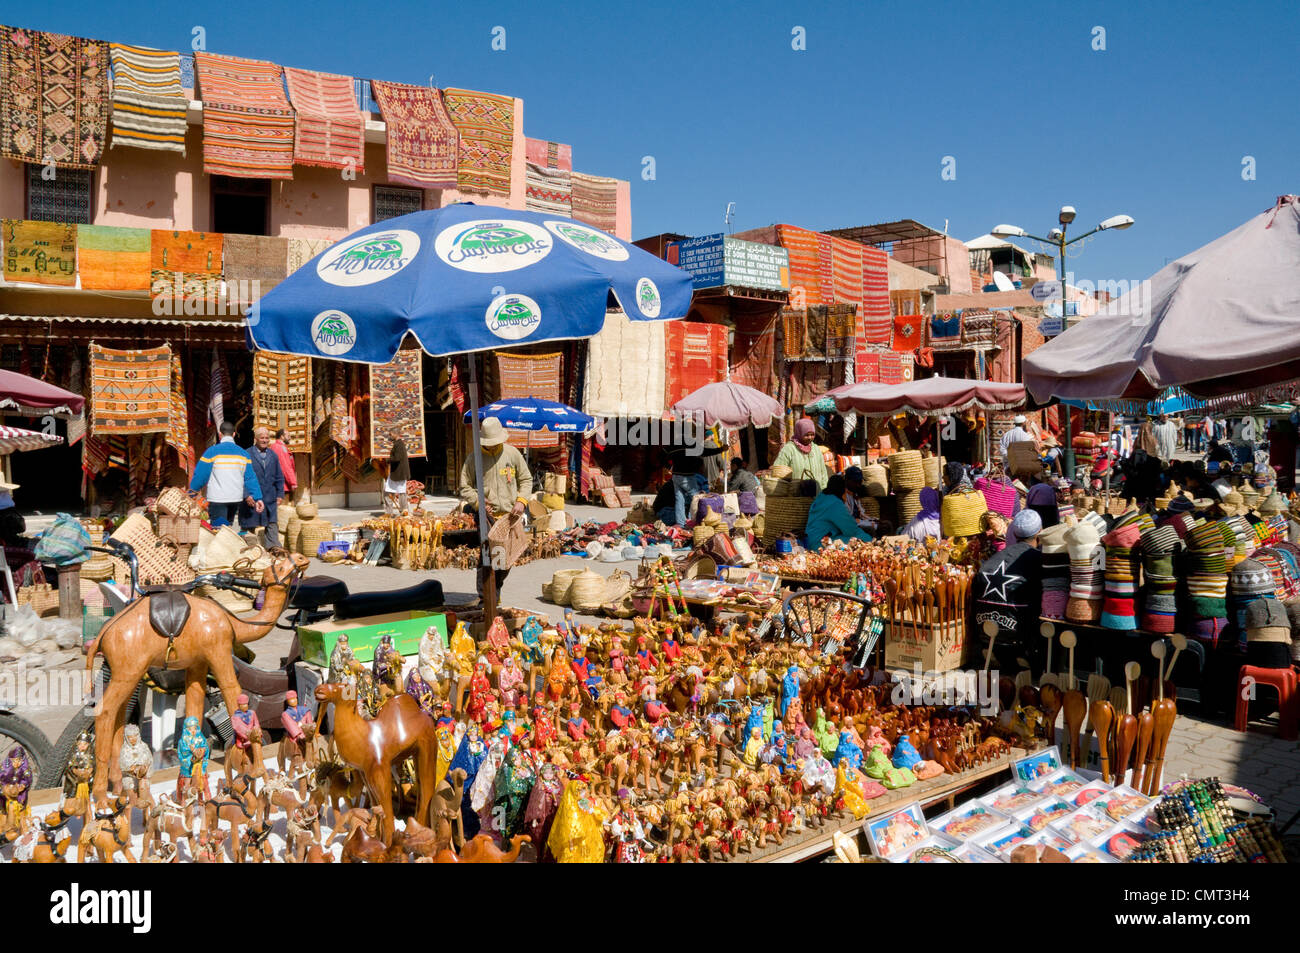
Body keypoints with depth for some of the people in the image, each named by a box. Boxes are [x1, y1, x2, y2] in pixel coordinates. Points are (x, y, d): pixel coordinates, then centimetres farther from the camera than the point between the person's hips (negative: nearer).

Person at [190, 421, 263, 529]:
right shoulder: (243, 453, 5)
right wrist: (257, 498, 3)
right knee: (227, 527, 18)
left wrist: (192, 493, 9)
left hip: (217, 500, -4)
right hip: (236, 499, 4)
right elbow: (250, 478, 3)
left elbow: (200, 475, -4)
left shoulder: (212, 451, -6)